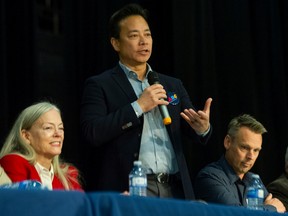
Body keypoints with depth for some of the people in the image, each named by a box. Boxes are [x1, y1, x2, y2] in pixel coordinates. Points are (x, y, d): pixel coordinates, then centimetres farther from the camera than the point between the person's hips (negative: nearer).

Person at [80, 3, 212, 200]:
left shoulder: (173, 85, 17)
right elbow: (92, 133, -11)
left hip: (175, 190, 4)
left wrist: (203, 128, -8)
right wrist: (138, 106, -11)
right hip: (127, 191, -4)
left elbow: (197, 136, 15)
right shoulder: (99, 85, 4)